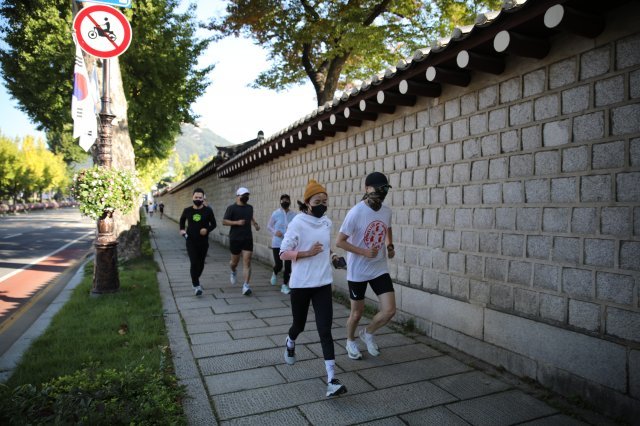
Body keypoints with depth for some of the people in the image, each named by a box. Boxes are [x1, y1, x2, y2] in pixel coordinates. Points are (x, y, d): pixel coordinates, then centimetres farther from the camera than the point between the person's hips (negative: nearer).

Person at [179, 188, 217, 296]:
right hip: (191, 242, -1)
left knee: (201, 264, 13)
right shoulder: (187, 210, -1)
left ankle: (195, 280, 38)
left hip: (203, 242, 1)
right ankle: (196, 286, -7)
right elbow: (182, 220, 18)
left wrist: (207, 229, -18)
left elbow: (213, 224, 2)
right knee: (194, 263, -11)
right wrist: (182, 229, 2)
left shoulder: (208, 211, -5)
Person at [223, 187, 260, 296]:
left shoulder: (250, 207, 10)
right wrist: (237, 222, -21)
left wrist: (255, 224, 11)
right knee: (235, 261, 13)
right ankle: (233, 272, 48)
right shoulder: (231, 208, -5)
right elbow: (224, 222, -8)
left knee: (247, 262, -7)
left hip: (248, 239, 3)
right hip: (235, 239, -3)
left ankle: (245, 286, -9)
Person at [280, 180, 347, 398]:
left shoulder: (327, 222, 4)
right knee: (299, 324, 17)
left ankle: (331, 380, -4)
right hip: (300, 285, -3)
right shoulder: (297, 223, -13)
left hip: (323, 284, 3)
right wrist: (307, 253, -22)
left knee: (325, 330, -5)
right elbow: (283, 253, -12)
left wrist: (331, 255, 5)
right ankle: (290, 343, 53)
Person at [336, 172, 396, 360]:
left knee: (389, 310, -3)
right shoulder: (356, 213, -20)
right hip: (357, 271, -4)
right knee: (357, 312, 11)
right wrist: (364, 252, -23)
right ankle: (350, 341, 40)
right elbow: (339, 241, -16)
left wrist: (390, 246, 0)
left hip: (380, 268, 5)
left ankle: (367, 333, 26)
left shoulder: (387, 211, -3)